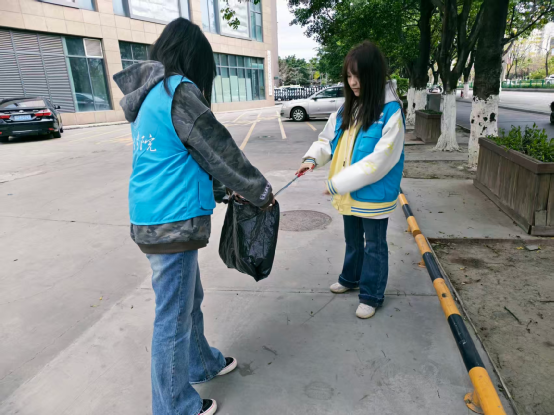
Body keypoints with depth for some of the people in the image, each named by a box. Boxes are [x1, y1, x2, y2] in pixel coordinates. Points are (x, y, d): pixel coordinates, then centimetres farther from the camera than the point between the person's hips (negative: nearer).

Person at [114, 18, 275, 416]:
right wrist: (261, 191, 3)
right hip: (172, 222, -9)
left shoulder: (149, 94, 14)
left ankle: (202, 363, 45)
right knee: (174, 317, 6)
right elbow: (219, 150, -10)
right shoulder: (179, 91, -14)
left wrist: (224, 188, 24)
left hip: (154, 218, 9)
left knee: (190, 299, 24)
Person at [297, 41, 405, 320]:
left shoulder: (391, 111, -19)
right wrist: (313, 158, -11)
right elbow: (329, 138, 11)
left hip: (374, 194, -7)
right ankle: (351, 278, 46)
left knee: (374, 244, 11)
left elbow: (380, 160, -24)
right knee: (352, 239, 24)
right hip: (349, 192, 7)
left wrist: (338, 182, -24)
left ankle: (371, 295, 28)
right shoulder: (348, 107, 3)